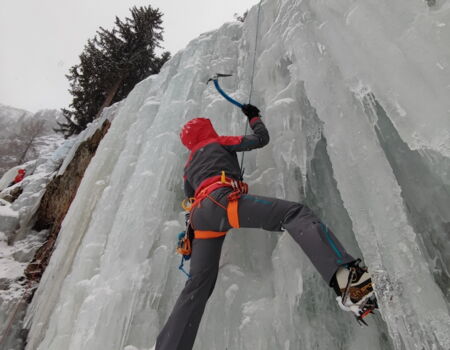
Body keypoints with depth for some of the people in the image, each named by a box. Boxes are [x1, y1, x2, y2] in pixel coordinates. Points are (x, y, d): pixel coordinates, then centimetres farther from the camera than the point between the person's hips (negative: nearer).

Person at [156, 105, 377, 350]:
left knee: (198, 286, 7)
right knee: (295, 214, -18)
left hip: (199, 216, 8)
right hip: (221, 200, -7)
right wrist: (253, 116, 41)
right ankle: (344, 278, -42)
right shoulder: (218, 143, 22)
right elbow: (261, 138, 24)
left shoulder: (189, 167, 38)